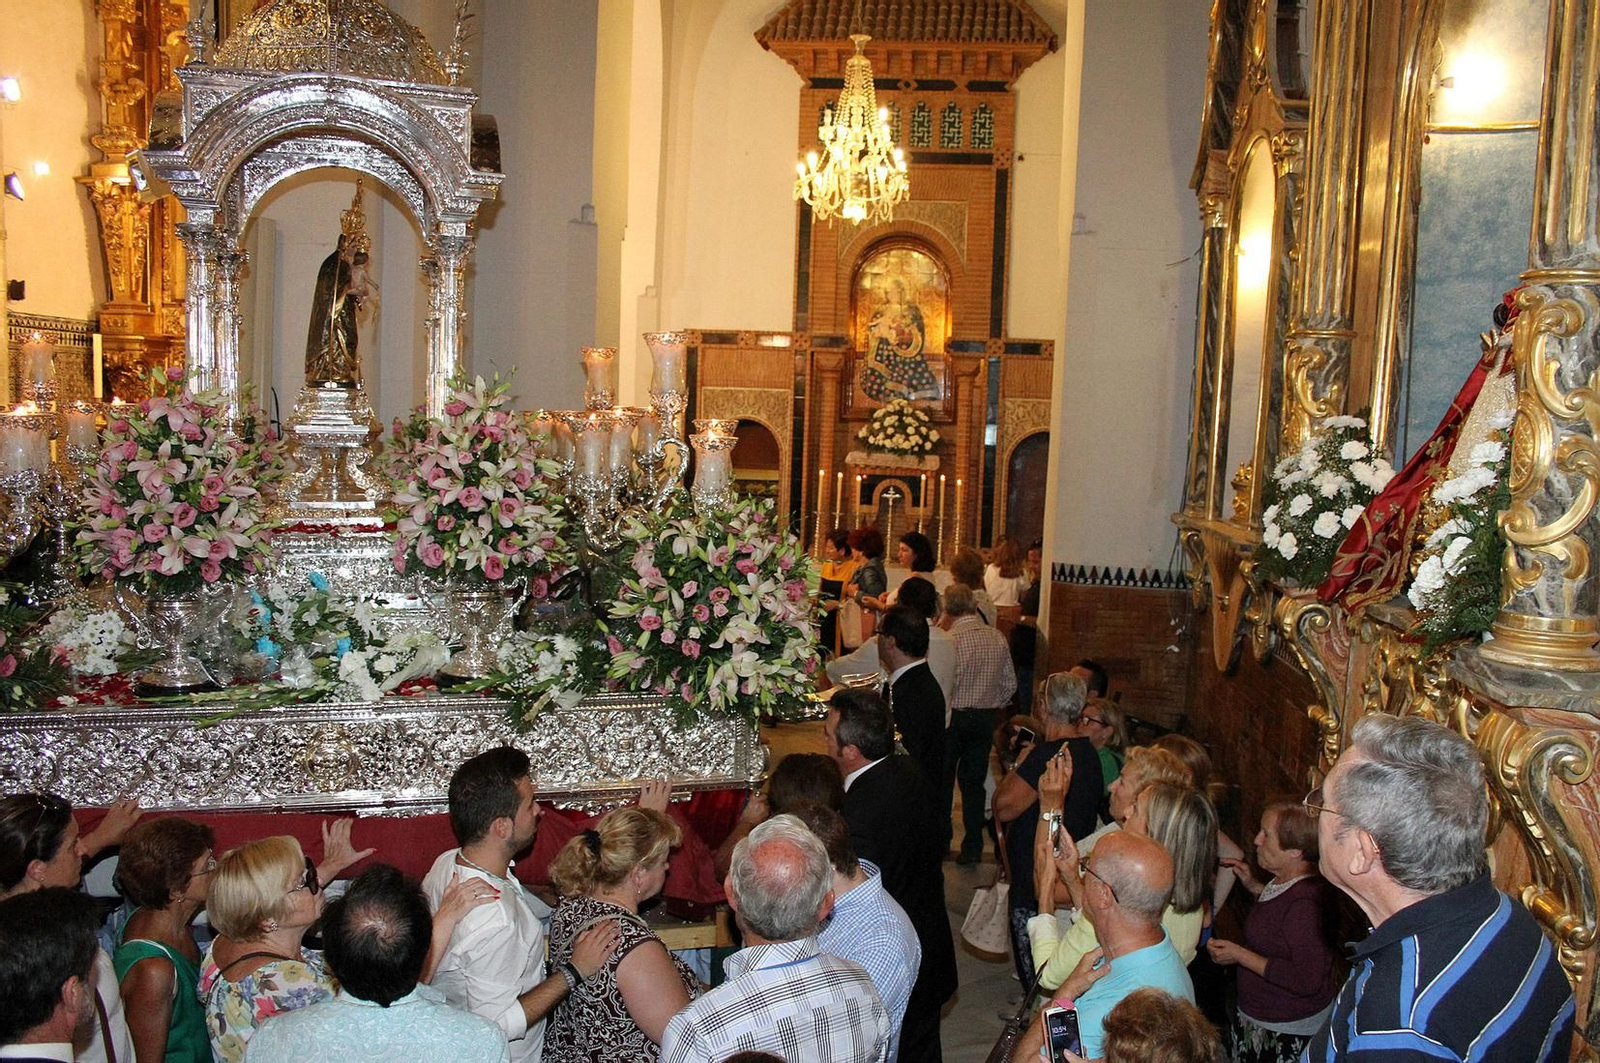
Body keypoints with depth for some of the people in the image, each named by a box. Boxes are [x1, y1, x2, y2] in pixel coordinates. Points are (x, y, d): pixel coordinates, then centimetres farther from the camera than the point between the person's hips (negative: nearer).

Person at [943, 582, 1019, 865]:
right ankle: (972, 847, 16)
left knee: (942, 781, 12)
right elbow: (1010, 684, 3)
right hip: (985, 718, 4)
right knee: (974, 782, 12)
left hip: (952, 717, -4)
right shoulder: (998, 638, -3)